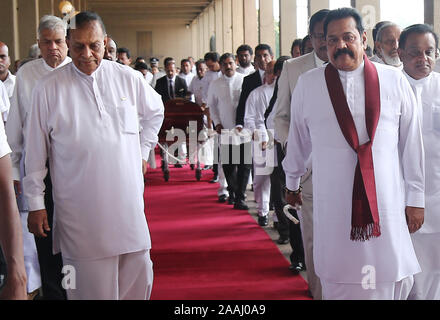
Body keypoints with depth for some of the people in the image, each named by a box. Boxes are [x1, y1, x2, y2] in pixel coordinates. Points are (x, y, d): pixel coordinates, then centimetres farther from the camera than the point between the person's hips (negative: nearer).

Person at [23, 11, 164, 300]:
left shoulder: (128, 78, 3)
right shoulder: (49, 89, -4)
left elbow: (155, 112, 24)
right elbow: (36, 152, 1)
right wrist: (35, 203, 2)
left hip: (127, 202, 3)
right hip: (79, 209, -2)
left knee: (139, 277, 8)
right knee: (90, 286, 1)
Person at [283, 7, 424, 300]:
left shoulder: (394, 81, 3)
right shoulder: (308, 84, 4)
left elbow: (411, 142, 6)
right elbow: (298, 139, 16)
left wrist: (415, 198, 6)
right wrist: (292, 183, 27)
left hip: (389, 204, 1)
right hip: (334, 207, 0)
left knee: (399, 280, 1)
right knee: (339, 282, 2)